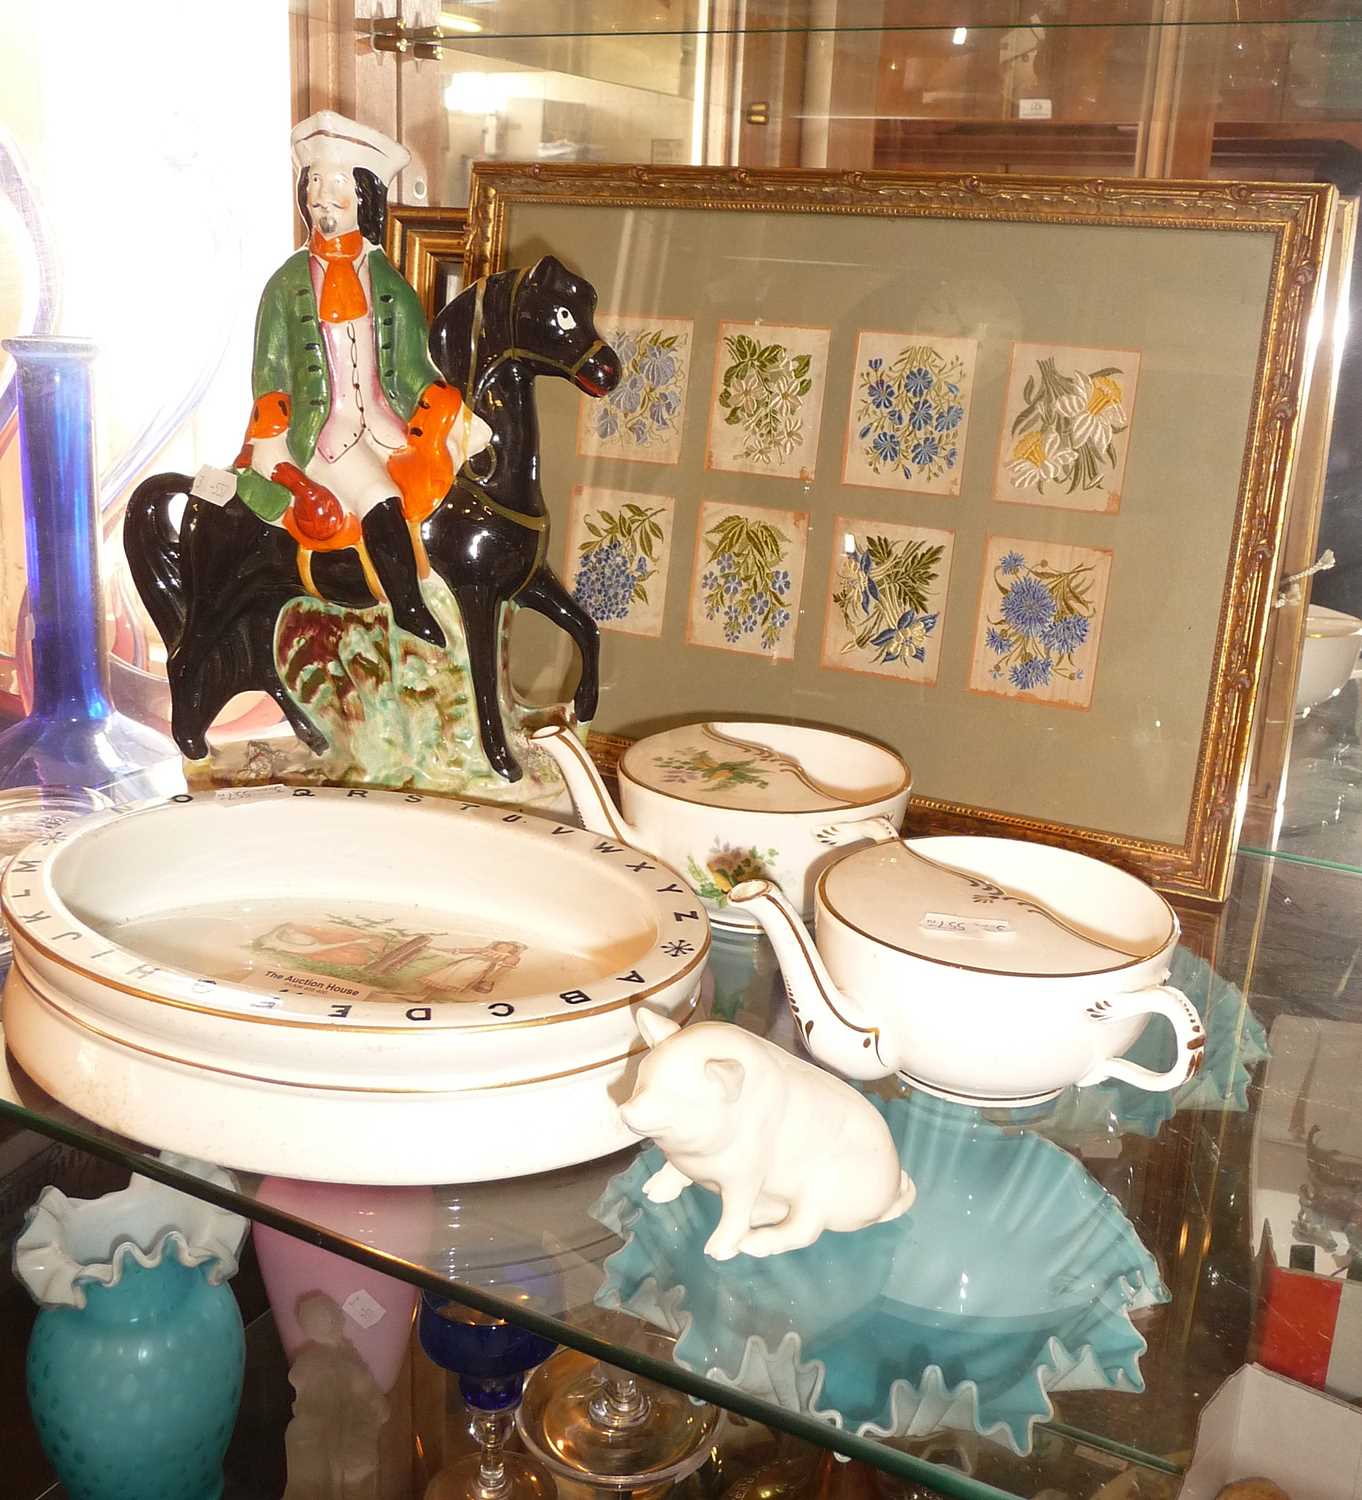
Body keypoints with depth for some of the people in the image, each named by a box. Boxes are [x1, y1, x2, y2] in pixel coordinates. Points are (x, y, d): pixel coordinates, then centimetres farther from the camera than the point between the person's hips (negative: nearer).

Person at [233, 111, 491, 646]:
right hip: (323, 431, -4)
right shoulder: (288, 284, 4)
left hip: (388, 425, 4)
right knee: (382, 506, -29)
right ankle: (417, 627, -24)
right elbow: (269, 377, 3)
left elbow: (414, 371, 10)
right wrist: (272, 458, -8)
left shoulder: (389, 284, 10)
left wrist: (467, 427, -3)